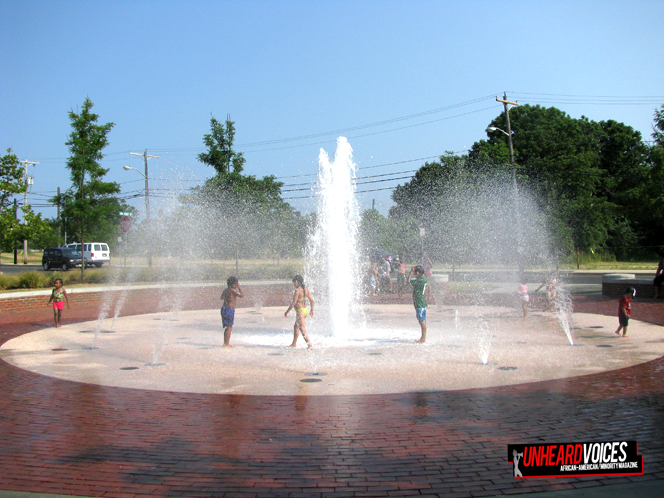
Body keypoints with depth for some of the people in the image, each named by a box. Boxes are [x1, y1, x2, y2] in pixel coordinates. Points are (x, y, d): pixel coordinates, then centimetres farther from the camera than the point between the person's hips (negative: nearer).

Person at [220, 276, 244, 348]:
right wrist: (239, 287, -5)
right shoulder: (232, 290, -13)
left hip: (223, 308, 9)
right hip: (230, 309, -9)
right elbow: (242, 295, -13)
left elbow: (222, 298, 29)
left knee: (227, 327, 16)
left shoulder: (225, 290, 12)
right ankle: (227, 344, -2)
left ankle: (225, 343, 22)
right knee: (229, 327, -3)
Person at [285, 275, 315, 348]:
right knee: (296, 326, 24)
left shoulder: (297, 290, -17)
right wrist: (312, 310, 20)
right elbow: (311, 300, 9)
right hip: (305, 310, 9)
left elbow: (294, 303, -18)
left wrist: (287, 312, -10)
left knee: (303, 330, -9)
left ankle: (310, 344, -16)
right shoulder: (306, 290, 6)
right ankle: (294, 343, 32)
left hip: (300, 311, -9)